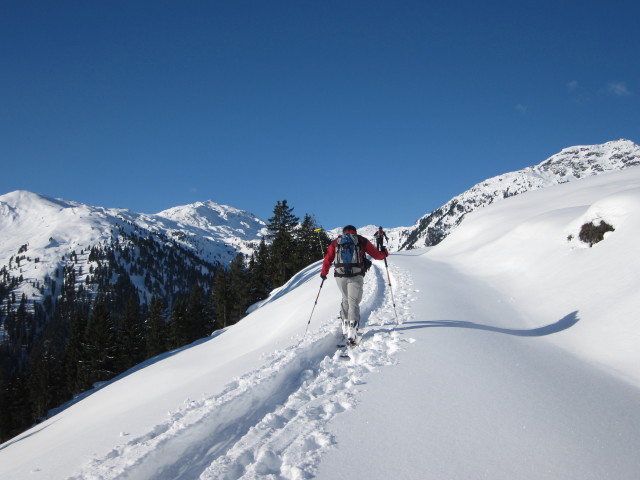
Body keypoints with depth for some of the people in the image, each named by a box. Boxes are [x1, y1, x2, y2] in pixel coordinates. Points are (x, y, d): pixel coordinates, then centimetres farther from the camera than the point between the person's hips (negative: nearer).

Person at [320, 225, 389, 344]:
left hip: (340, 276, 2)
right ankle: (352, 331, -15)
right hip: (356, 276, -2)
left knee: (345, 299, 21)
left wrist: (324, 273, 25)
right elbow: (377, 255, 13)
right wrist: (384, 253, 34)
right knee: (353, 302, -1)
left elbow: (327, 259, 10)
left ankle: (345, 327, 19)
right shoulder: (361, 241, 10)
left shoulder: (336, 242, 14)